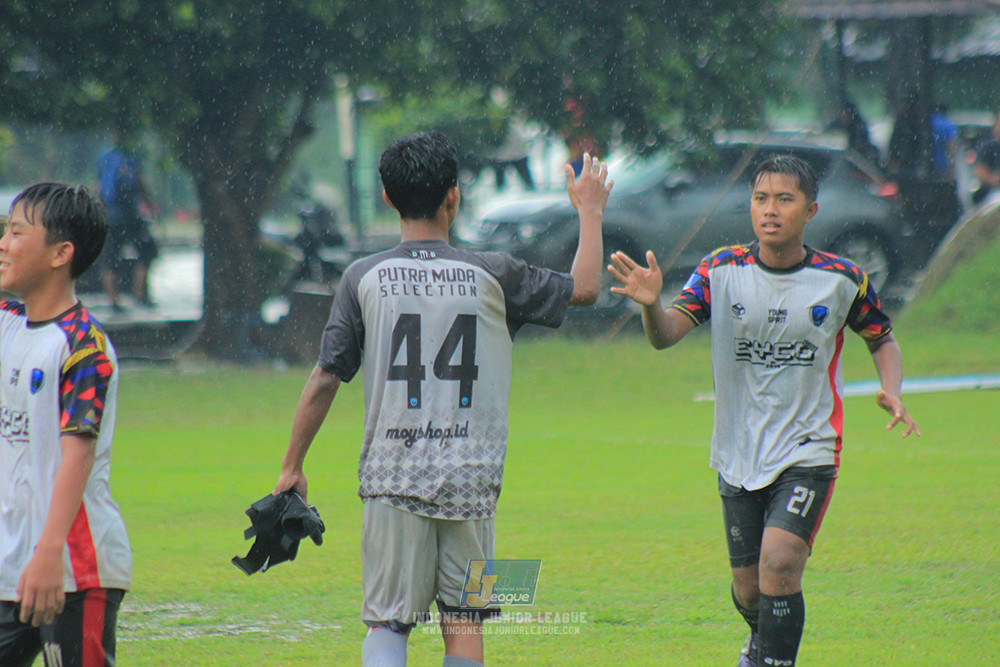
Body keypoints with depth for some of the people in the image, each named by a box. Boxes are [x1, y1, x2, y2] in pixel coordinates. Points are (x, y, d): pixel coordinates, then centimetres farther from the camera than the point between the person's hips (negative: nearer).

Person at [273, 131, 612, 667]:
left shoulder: (364, 278, -1)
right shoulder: (492, 276, -1)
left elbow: (324, 380, 1)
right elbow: (584, 288, 13)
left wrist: (292, 467, 10)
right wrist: (589, 212, 28)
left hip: (393, 482, 0)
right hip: (470, 481, 0)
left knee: (387, 623, 3)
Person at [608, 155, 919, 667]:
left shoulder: (842, 280, -5)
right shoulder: (722, 271, -4)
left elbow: (882, 340, 11)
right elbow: (666, 335, -13)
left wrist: (891, 392, -9)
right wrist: (650, 304, -36)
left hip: (808, 455, -2)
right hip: (738, 458, 2)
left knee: (779, 564, -24)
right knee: (748, 590, 11)